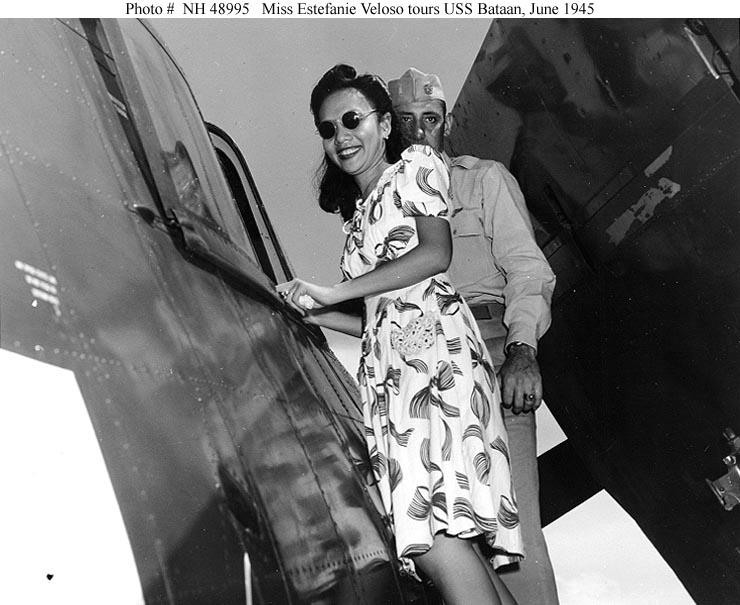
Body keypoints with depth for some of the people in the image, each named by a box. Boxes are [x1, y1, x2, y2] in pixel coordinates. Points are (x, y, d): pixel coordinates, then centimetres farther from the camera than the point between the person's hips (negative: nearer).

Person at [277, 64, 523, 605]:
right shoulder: (359, 212, 32)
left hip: (433, 341, -7)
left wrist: (333, 292, -4)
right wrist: (311, 312, 19)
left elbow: (436, 253, -5)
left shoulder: (415, 164, 13)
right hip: (385, 367, 7)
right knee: (448, 540, -8)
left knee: (434, 535, -24)